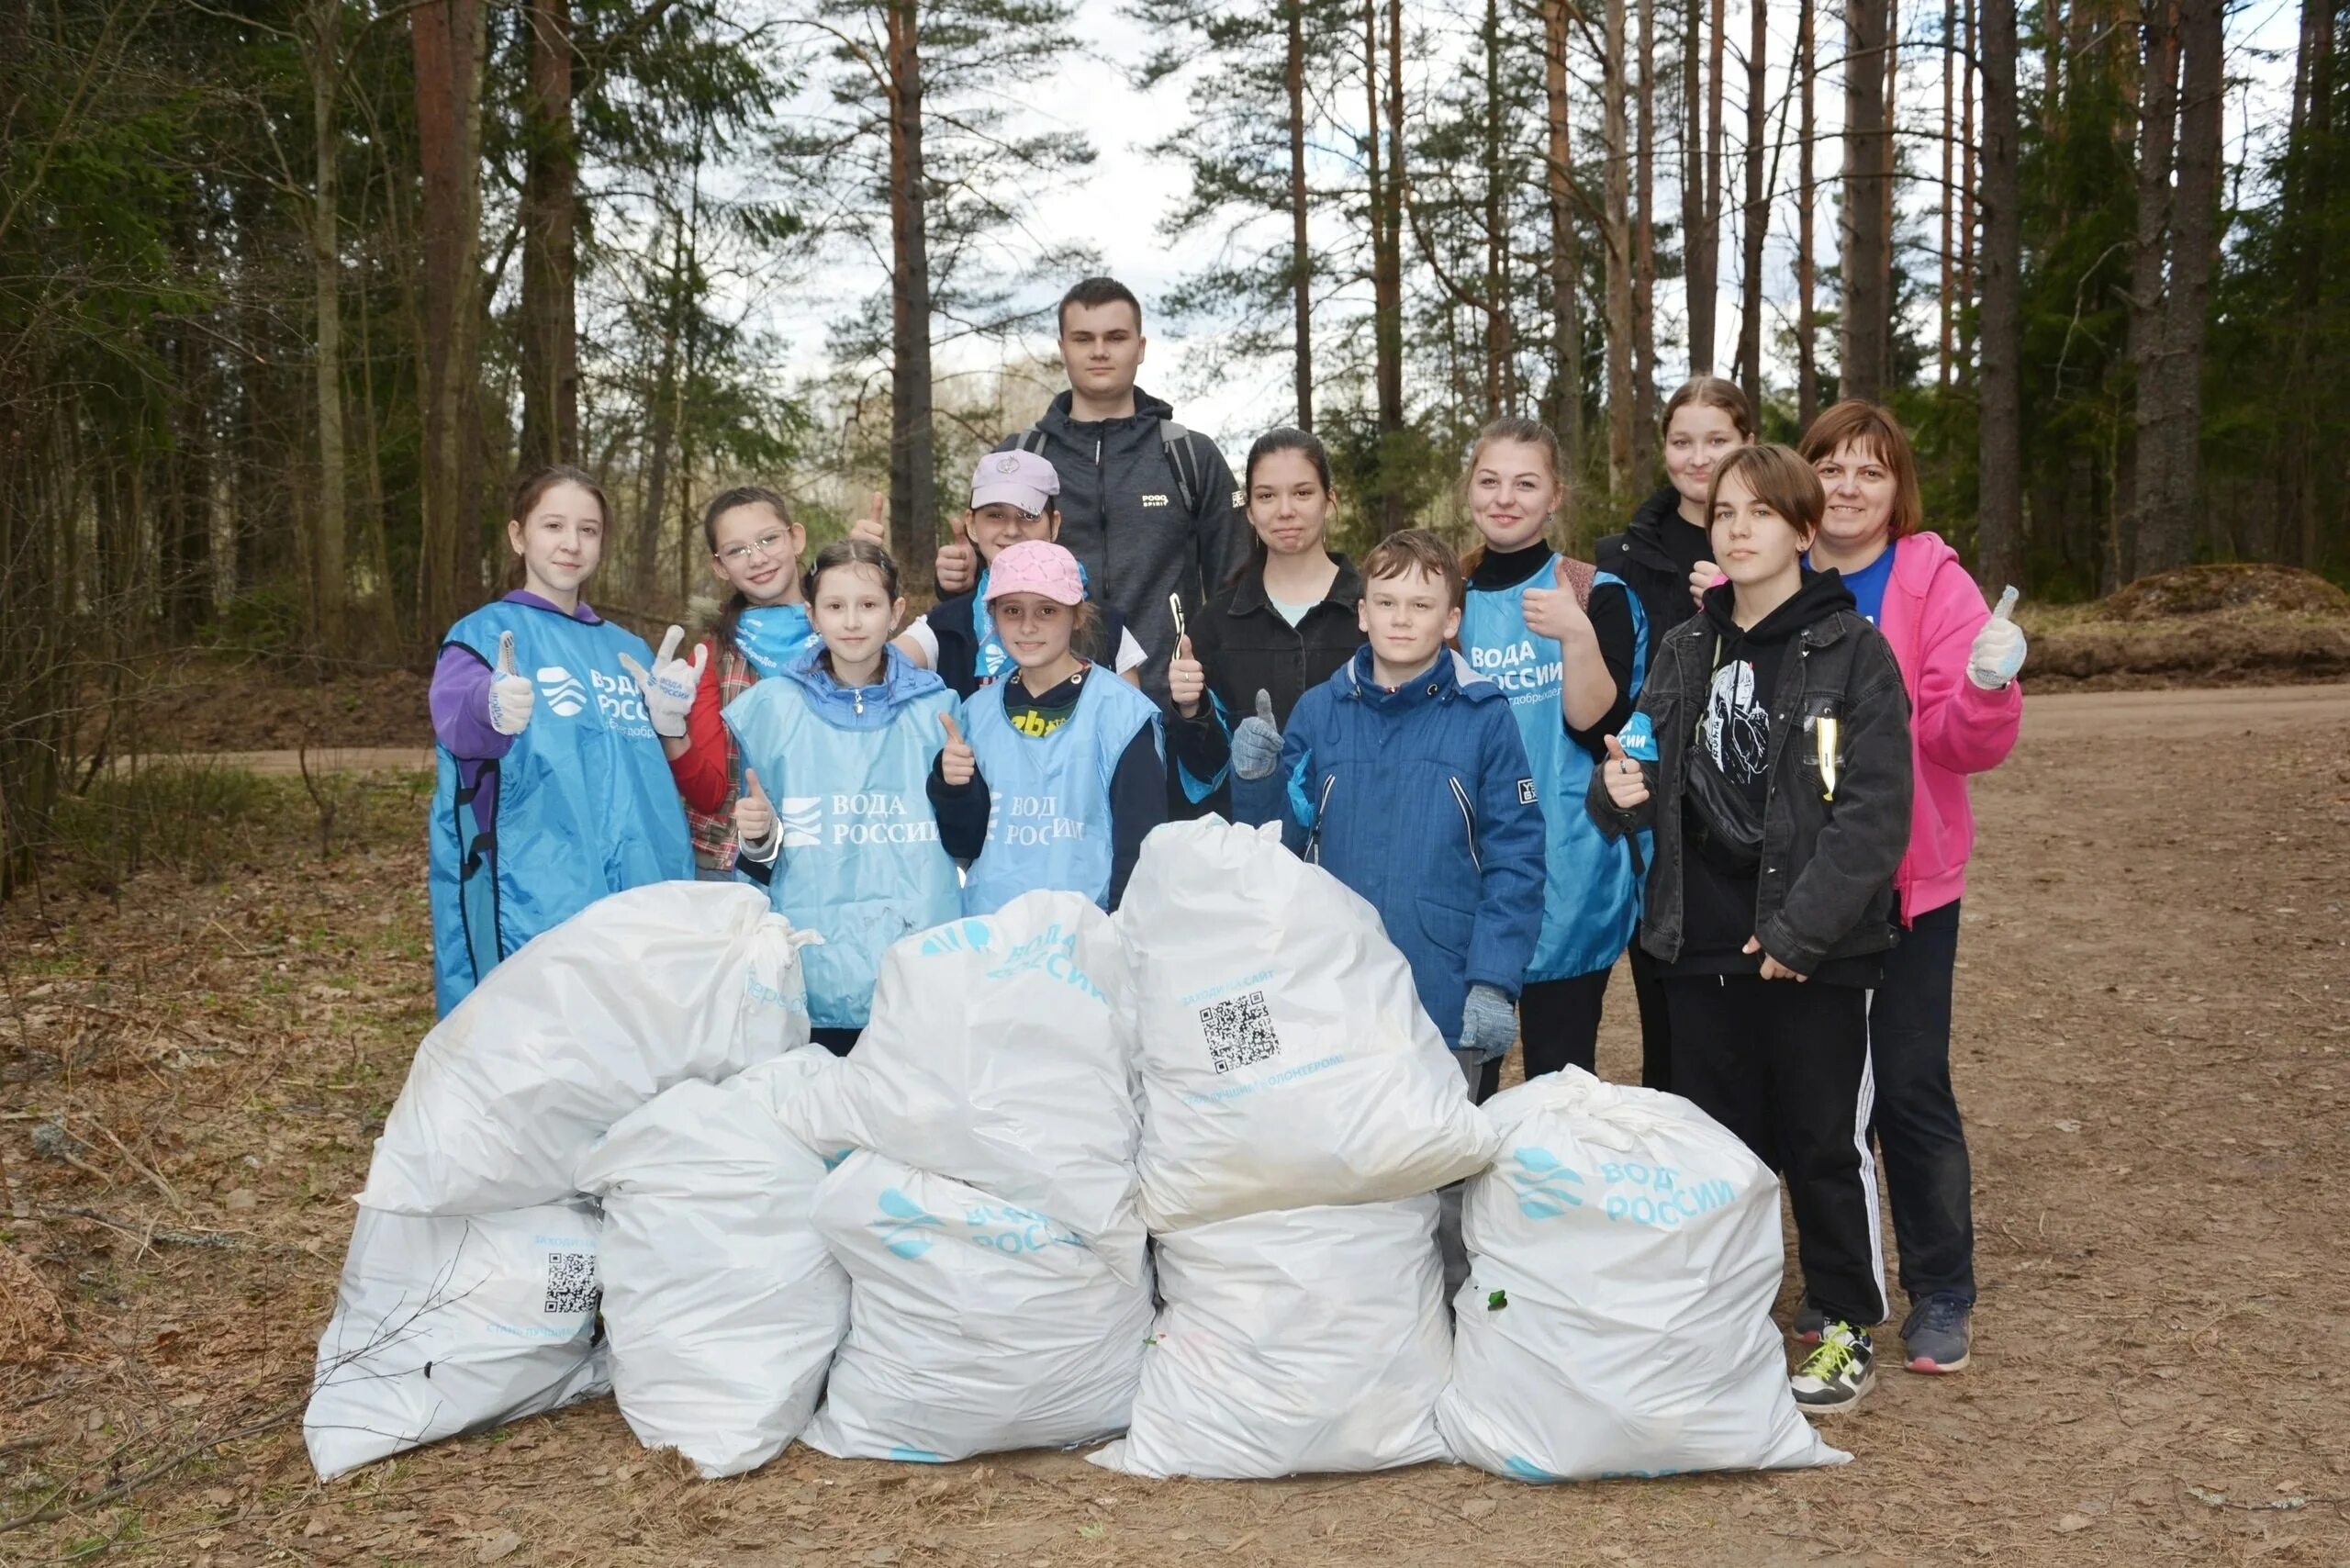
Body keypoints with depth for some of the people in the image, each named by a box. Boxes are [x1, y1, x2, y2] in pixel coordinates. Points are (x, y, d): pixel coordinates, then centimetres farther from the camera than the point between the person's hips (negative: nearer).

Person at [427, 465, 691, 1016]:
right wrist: (491, 709, -46)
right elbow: (456, 717, -22)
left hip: (645, 897, 6)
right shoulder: (484, 633, 0)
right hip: (532, 911, -5)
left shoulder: (627, 650, 17)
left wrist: (671, 719, -1)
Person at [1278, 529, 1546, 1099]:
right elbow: (1280, 841, 5)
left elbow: (1515, 861, -6)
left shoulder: (1484, 718, -4)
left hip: (1451, 1010, -2)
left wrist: (1493, 984, -12)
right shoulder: (1318, 712, 3)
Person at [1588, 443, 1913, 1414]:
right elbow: (1660, 786, 15)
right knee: (1719, 1141, 14)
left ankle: (1850, 1331, 23)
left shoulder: (1850, 651, -7)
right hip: (1701, 942, 5)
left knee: (1826, 1143, 6)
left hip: (1816, 950, -5)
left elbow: (1874, 812, -13)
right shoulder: (1687, 650, 10)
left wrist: (1800, 930, -19)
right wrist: (1621, 791, -8)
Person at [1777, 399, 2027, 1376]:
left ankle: (1942, 1294, 17)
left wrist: (1988, 685, -30)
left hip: (1905, 879, -2)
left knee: (1911, 1086, 2)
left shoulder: (1934, 582, -3)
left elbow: (1965, 742, -10)